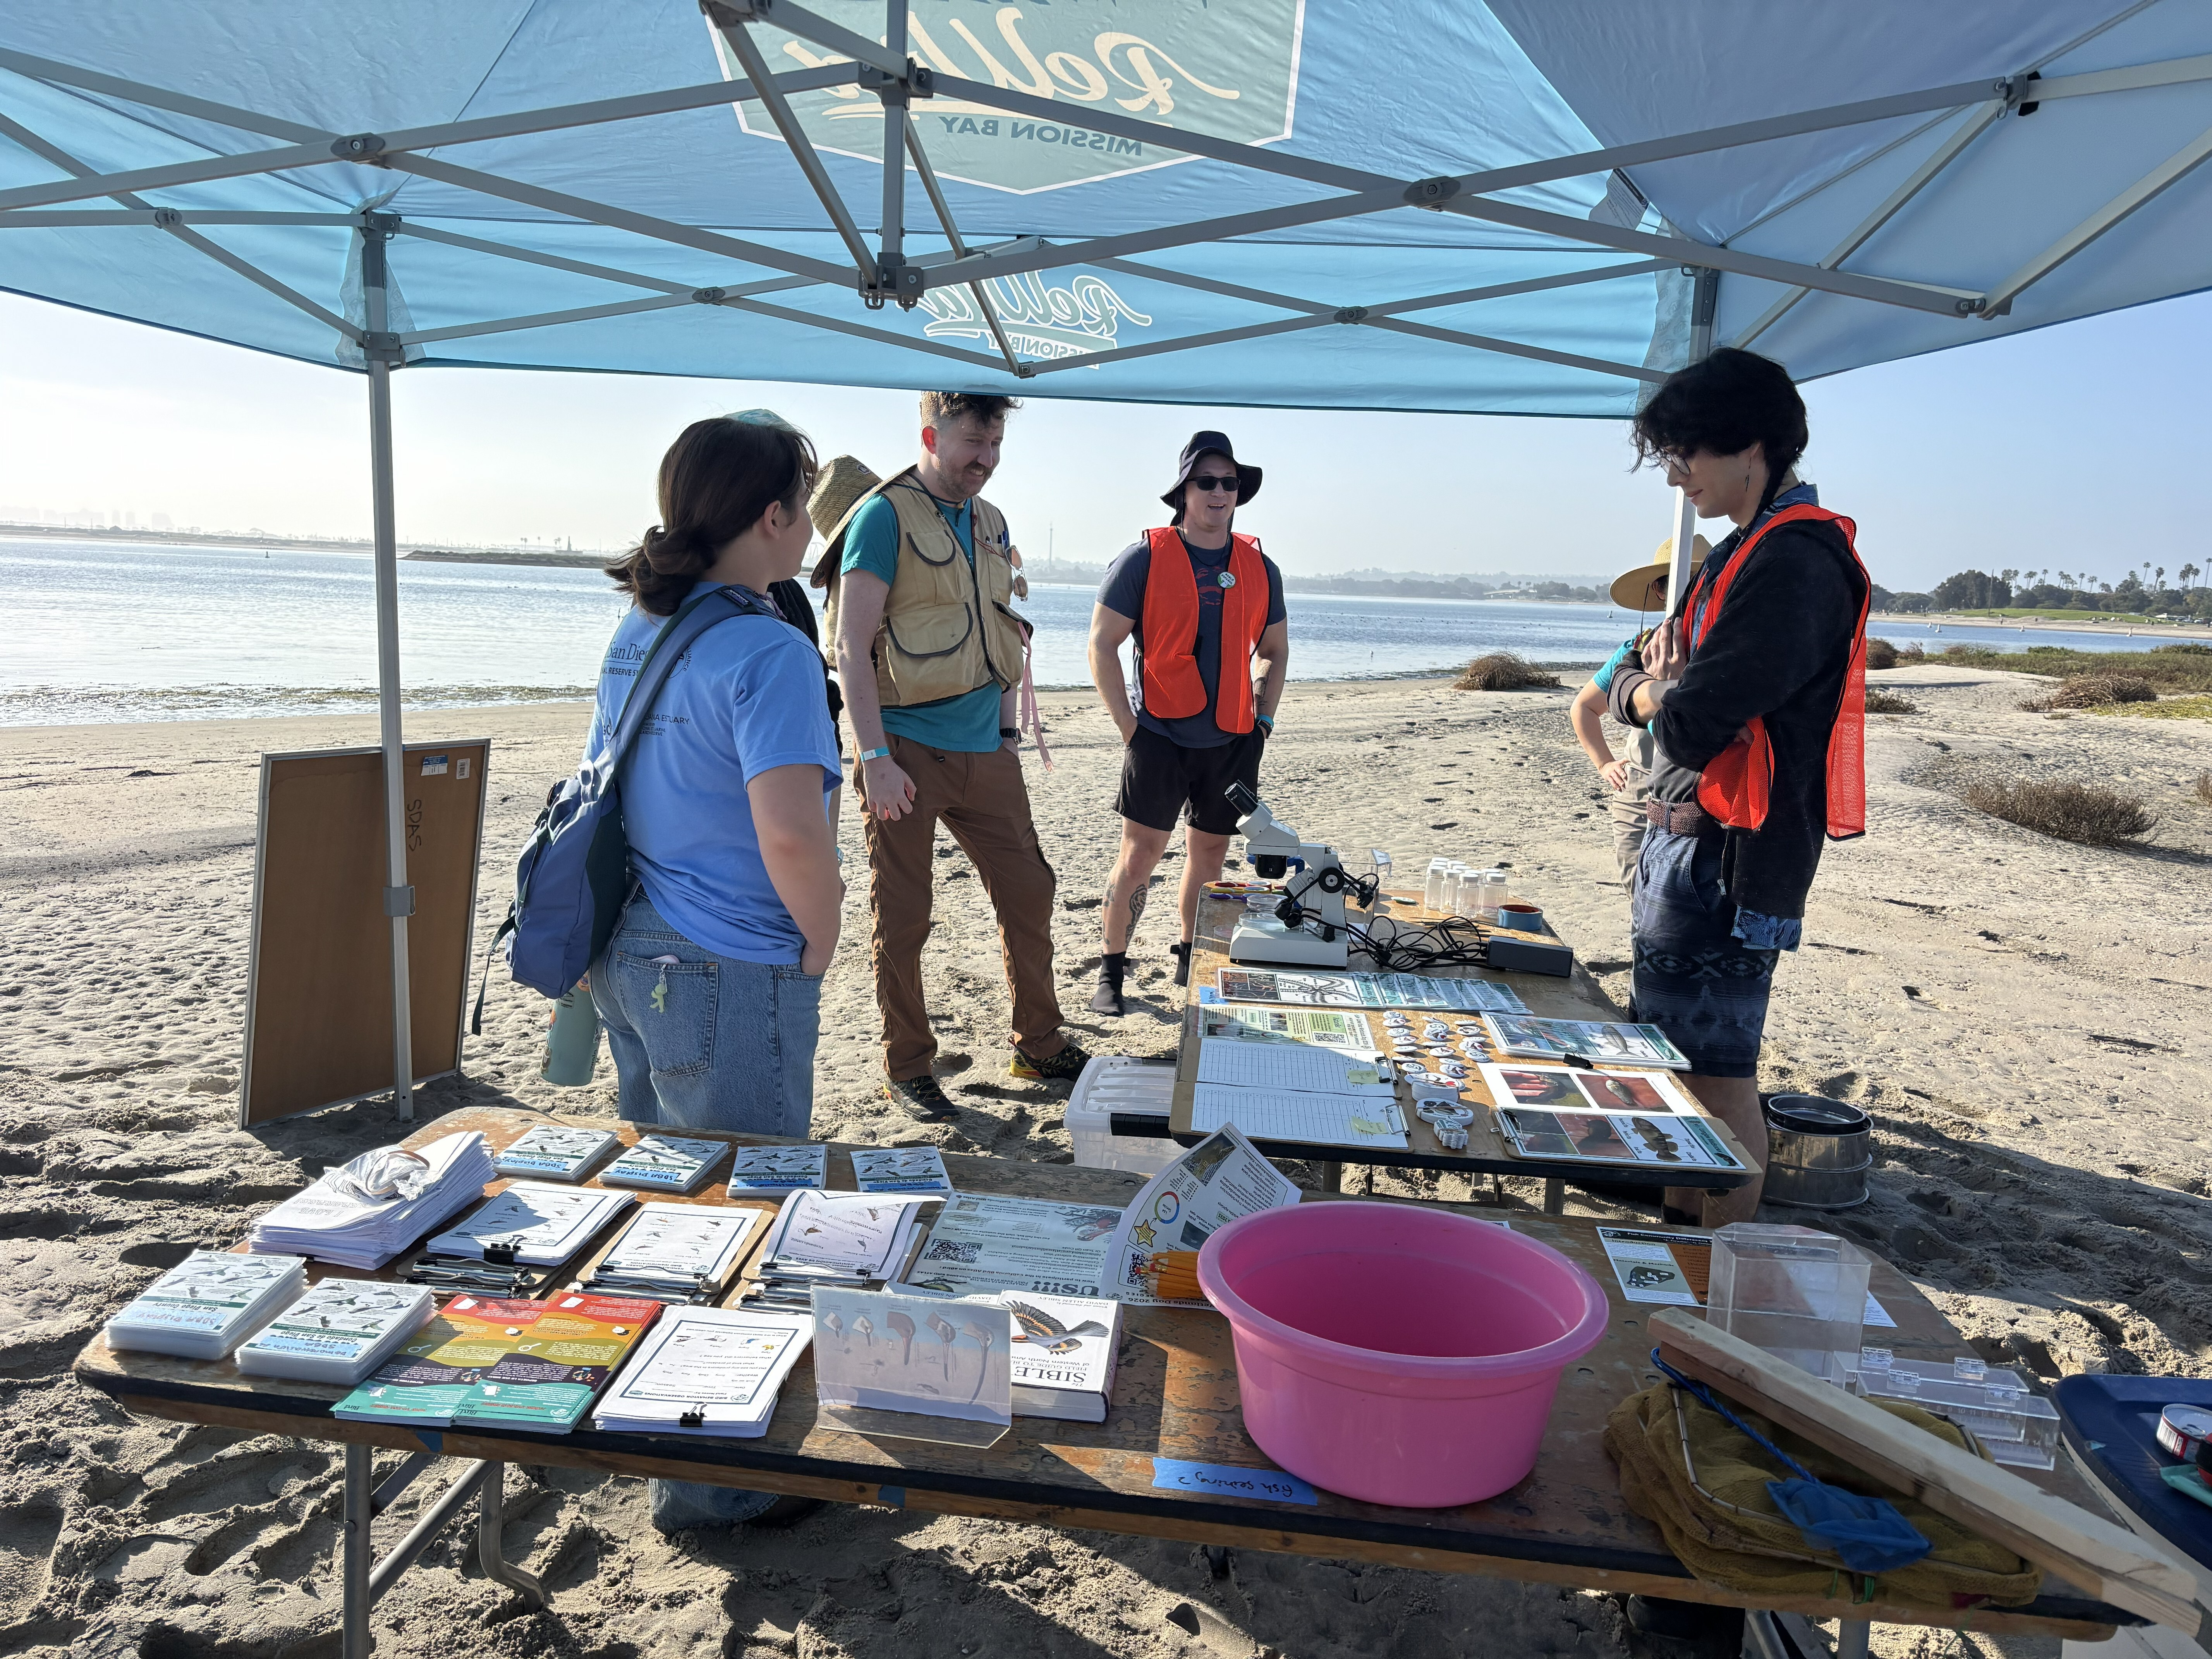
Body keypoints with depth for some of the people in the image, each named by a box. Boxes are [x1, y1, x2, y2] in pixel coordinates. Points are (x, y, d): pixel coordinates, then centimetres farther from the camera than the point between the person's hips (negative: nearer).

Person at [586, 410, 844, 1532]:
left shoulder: (637, 633, 7)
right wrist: (819, 943, -14)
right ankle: (713, 1482, 24)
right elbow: (792, 833, -32)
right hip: (732, 979, -9)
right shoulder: (768, 652, -21)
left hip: (632, 957, 9)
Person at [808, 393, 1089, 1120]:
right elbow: (853, 645, -13)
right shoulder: (883, 515, -8)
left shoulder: (990, 523, 13)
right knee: (902, 920, 3)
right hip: (909, 754, -7)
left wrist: (1007, 733, 16)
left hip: (984, 754, 7)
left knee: (1028, 894, 11)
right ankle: (907, 1068, 19)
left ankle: (1041, 1046, 27)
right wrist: (875, 757, -19)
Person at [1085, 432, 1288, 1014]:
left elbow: (1274, 651, 19)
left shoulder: (1260, 568, 8)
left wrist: (1263, 721, 9)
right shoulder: (1145, 558, -5)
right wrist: (1128, 727, -9)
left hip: (1232, 742, 4)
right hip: (1161, 735, -4)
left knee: (1210, 853, 12)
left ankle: (1191, 961, 28)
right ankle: (1112, 969, 10)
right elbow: (1102, 645, -5)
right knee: (1140, 855, -5)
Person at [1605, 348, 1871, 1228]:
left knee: (1717, 1069, -3)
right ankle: (1680, 1237, 32)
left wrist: (1667, 695, -1)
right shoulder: (1753, 548, 17)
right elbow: (1628, 688, 18)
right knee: (1675, 1057, 18)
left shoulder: (1798, 560, -17)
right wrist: (1658, 687, -5)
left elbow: (1692, 724, -23)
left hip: (1727, 857, -11)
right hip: (1685, 841, 11)